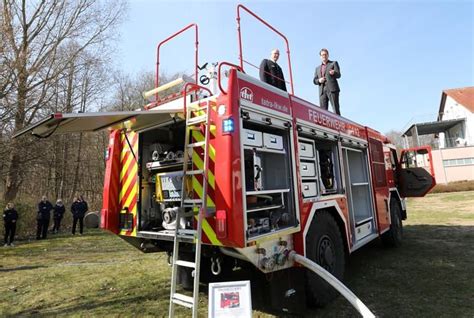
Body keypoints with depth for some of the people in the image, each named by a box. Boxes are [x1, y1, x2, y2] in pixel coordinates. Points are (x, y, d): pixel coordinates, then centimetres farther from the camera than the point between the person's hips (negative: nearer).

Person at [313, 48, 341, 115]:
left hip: (332, 89, -3)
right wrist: (319, 80, -4)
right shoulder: (317, 68, 27)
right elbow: (314, 81, 19)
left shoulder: (334, 63, 15)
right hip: (322, 91, 3)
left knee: (336, 109, -11)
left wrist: (334, 73, -21)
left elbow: (338, 75, 2)